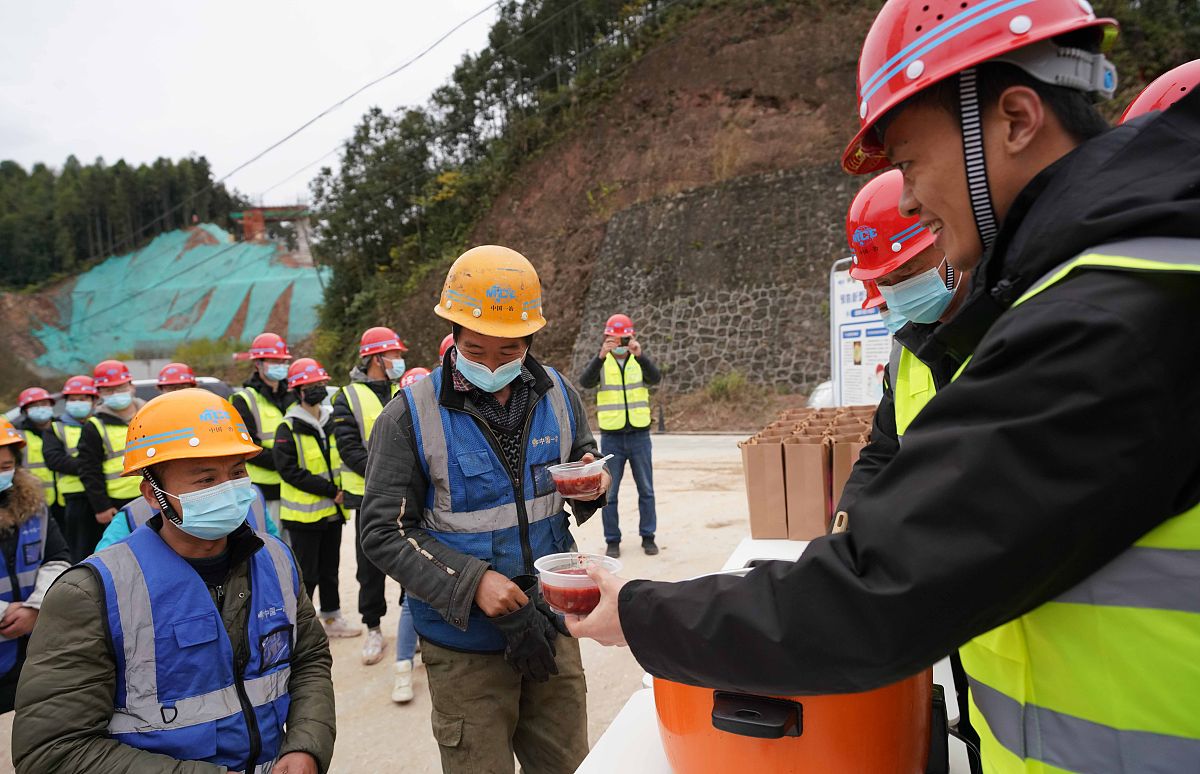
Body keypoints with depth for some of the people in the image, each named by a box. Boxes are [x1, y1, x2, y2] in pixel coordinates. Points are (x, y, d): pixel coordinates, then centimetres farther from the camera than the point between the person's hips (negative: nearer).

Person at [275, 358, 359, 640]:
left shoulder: (333, 421, 9)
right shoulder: (289, 428, -12)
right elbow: (289, 469, -18)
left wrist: (342, 488, 1)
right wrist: (329, 490, -20)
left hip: (331, 510, 6)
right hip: (303, 511, -6)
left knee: (330, 568, 17)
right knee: (306, 573, 1)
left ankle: (332, 618, 29)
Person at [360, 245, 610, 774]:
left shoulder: (557, 396, -2)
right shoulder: (410, 417, -14)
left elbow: (583, 456, 13)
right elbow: (384, 534, -12)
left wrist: (591, 482, -11)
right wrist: (471, 581, -22)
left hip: (552, 624, 4)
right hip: (466, 643, -4)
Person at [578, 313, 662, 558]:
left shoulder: (640, 362, 4)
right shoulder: (601, 363, 0)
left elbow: (655, 378, -17)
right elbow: (585, 382, -19)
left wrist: (640, 355, -33)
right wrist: (601, 356, -34)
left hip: (639, 435, 1)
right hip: (611, 438, -1)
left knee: (646, 490, 8)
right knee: (609, 492, 5)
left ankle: (648, 536, 21)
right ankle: (612, 540, 16)